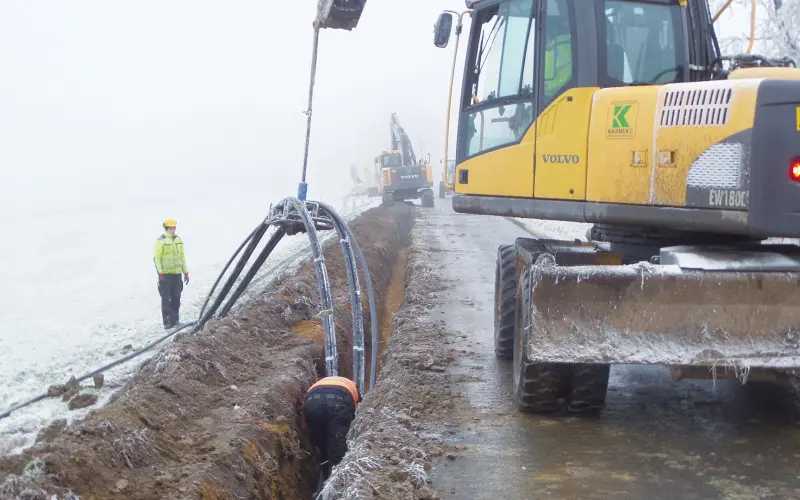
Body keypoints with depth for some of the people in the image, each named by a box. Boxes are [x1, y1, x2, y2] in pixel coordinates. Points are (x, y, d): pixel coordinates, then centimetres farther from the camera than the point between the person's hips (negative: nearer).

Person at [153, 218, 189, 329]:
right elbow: (156, 258, -8)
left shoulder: (178, 240, 12)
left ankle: (175, 320, 18)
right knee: (166, 298, -3)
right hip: (165, 274, -5)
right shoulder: (160, 241, -6)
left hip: (177, 273, 5)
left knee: (176, 298, 9)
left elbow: (182, 257, 18)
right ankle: (167, 322, 0)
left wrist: (186, 272, 15)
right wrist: (160, 273, -15)